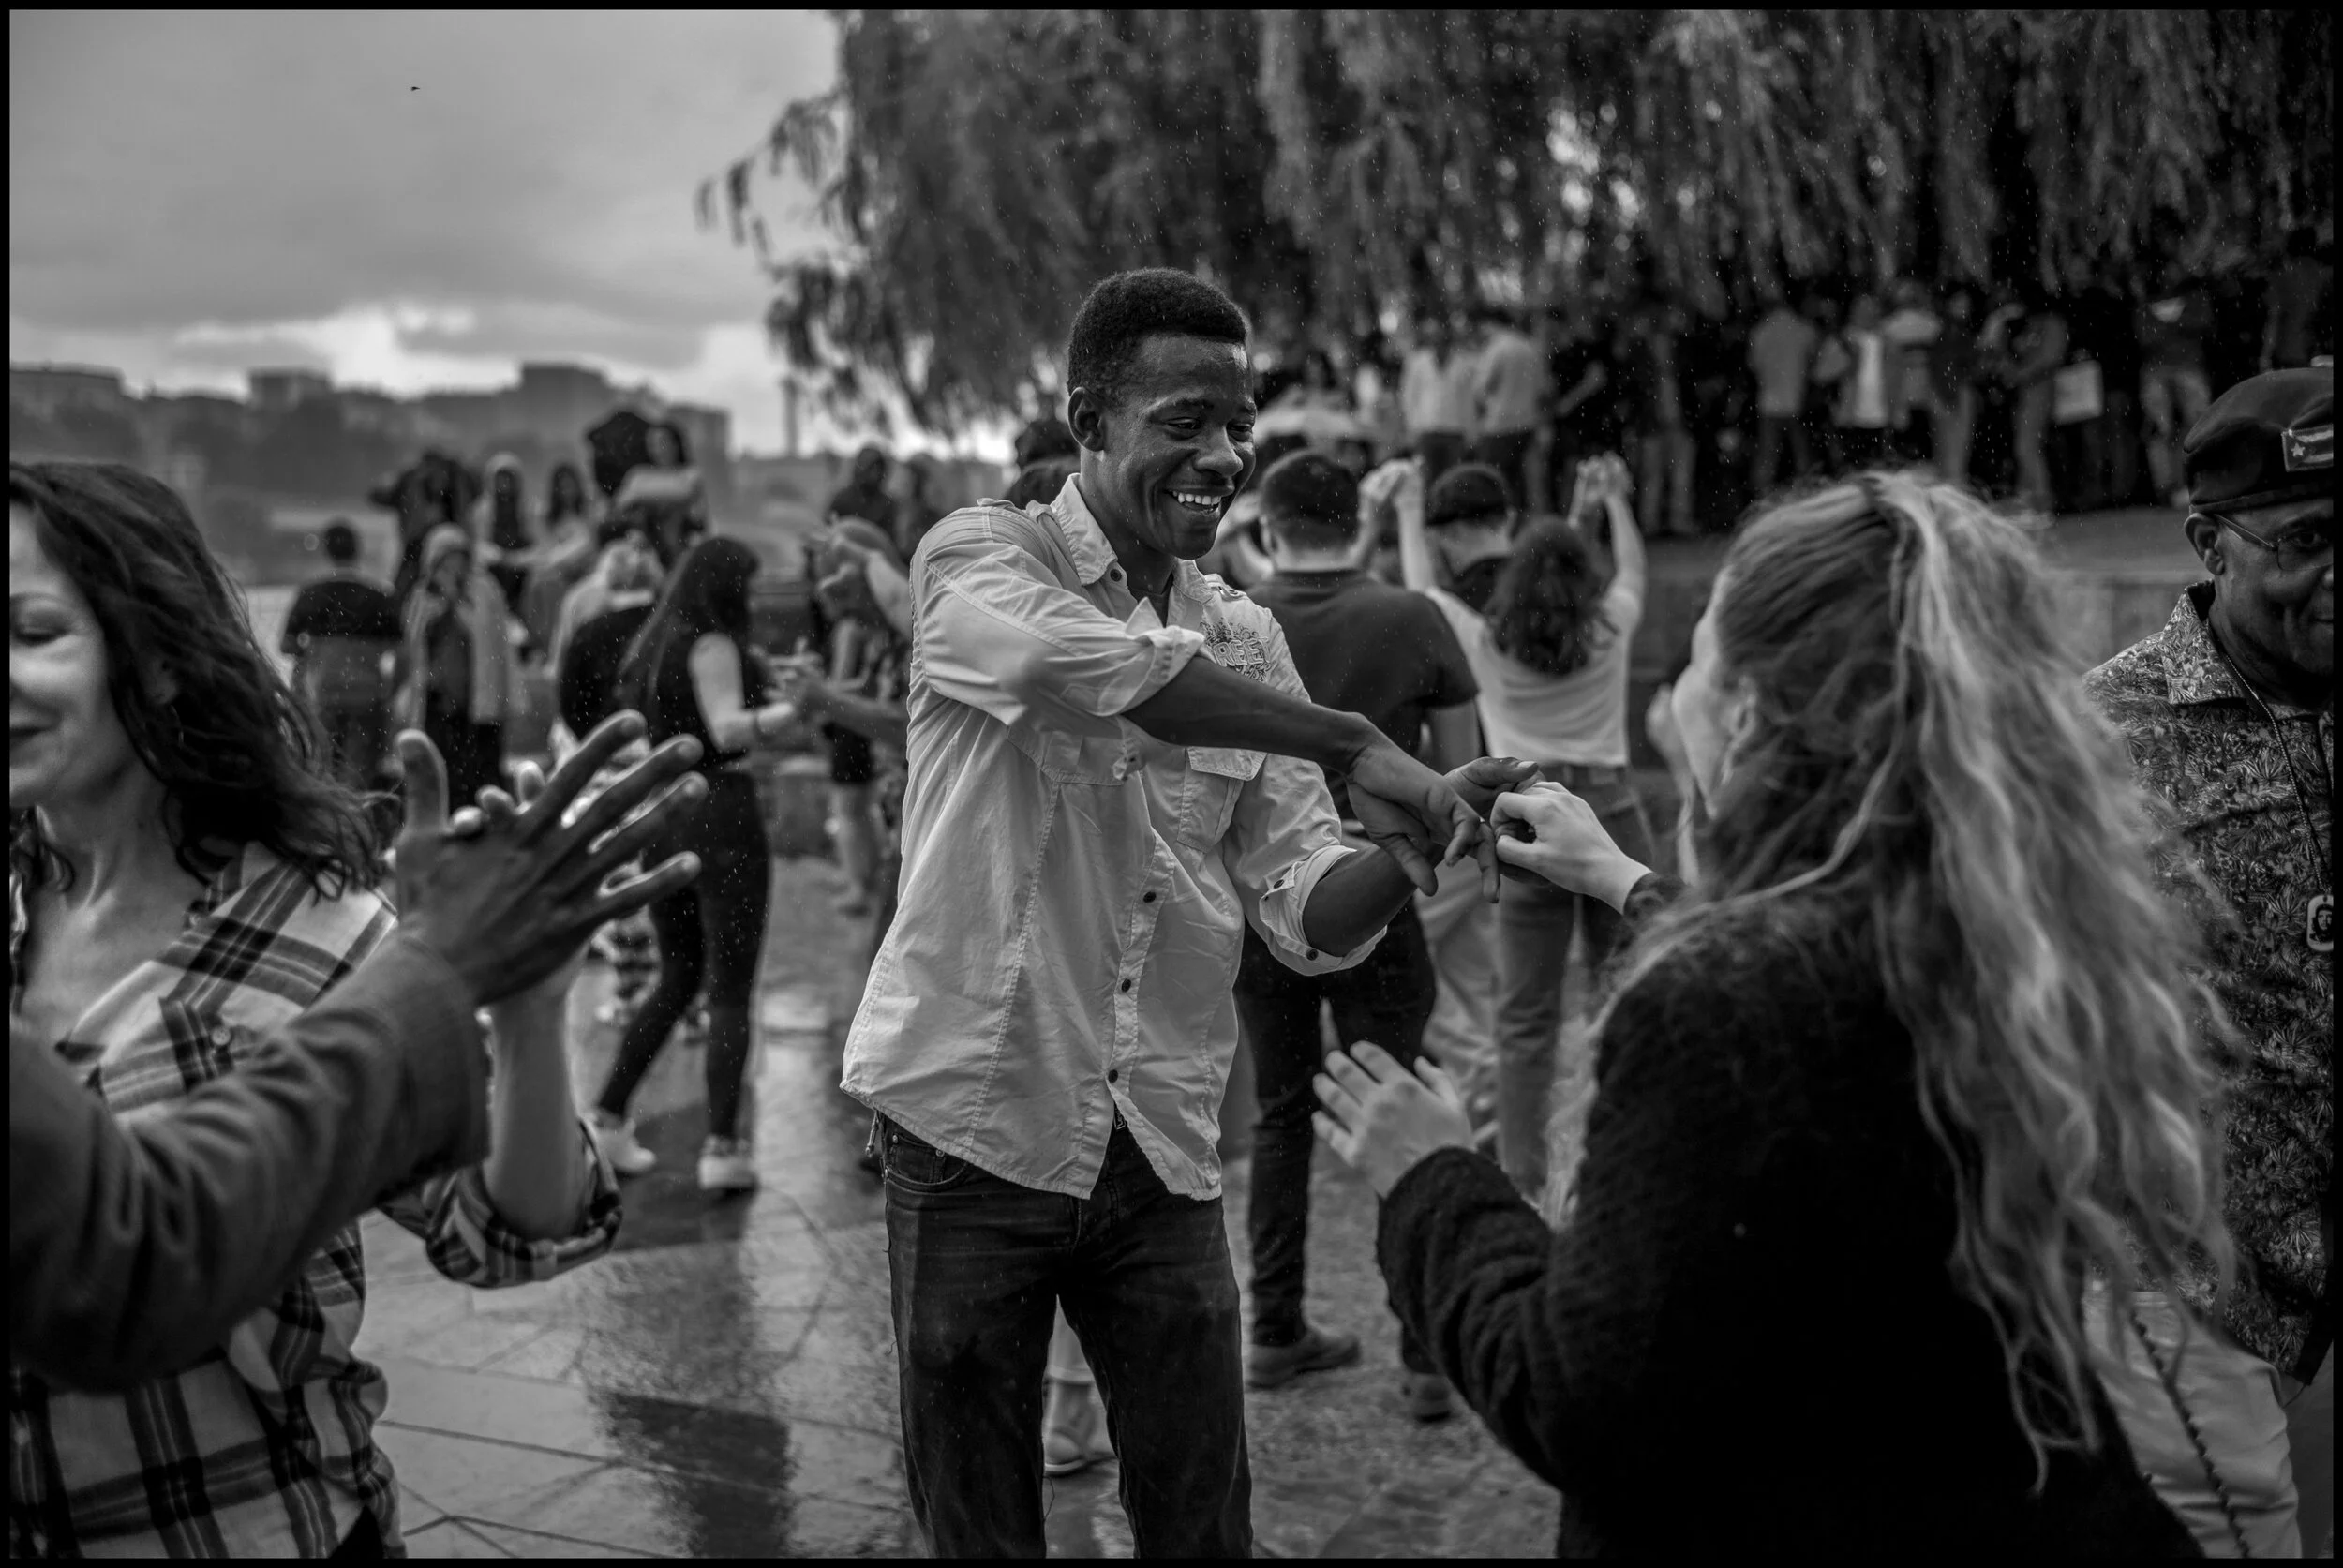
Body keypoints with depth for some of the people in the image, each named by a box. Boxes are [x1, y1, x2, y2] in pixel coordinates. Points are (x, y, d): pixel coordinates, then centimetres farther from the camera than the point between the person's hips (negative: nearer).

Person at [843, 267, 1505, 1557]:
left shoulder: (1245, 640, 8)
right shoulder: (979, 558, -6)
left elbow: (1307, 918, 2)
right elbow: (1084, 662, -31)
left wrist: (1405, 854, -18)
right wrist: (1350, 742, -31)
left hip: (1165, 1150, 4)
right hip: (974, 1126, -4)